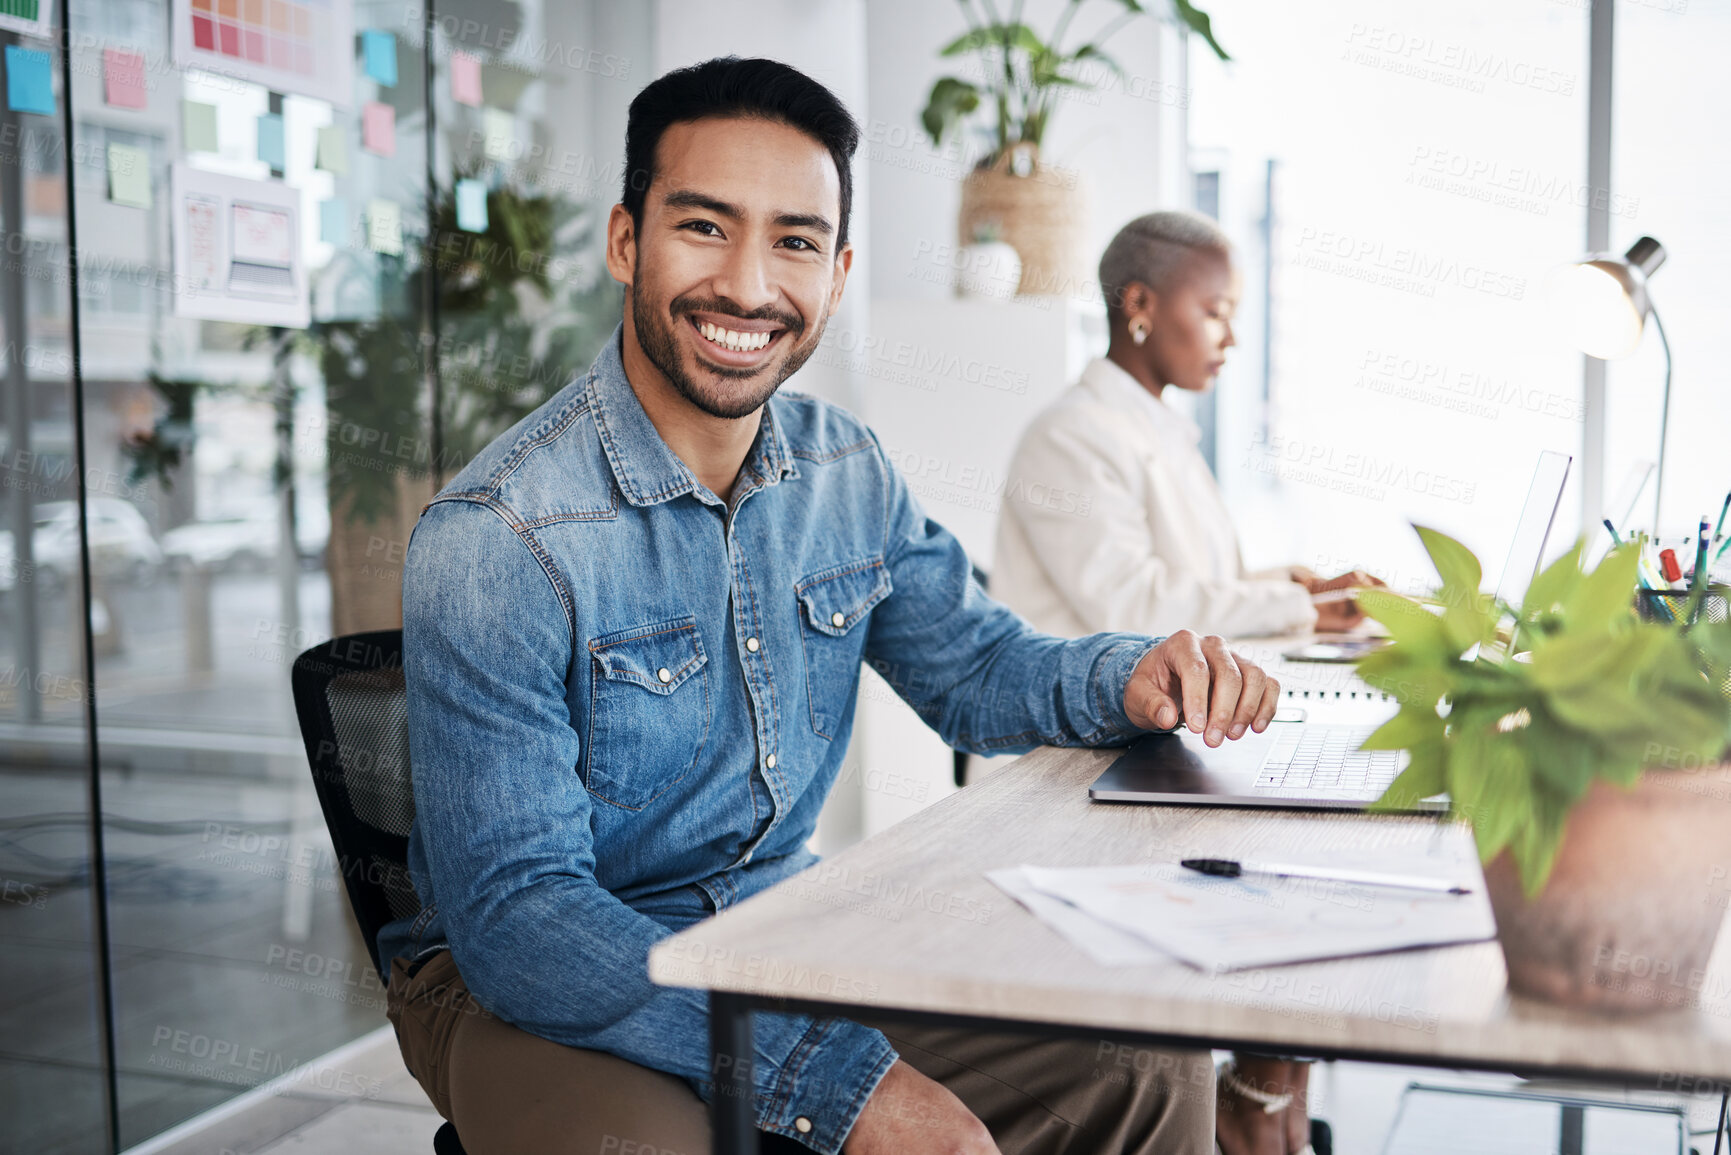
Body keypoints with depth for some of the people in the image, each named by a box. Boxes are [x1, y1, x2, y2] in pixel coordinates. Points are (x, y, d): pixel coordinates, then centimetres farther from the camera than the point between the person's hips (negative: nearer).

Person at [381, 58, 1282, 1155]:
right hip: (531, 983, -5)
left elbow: (976, 664, 12)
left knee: (1153, 1065, -7)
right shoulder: (496, 540, -22)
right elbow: (513, 912, -25)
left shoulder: (852, 476, -1)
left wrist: (1133, 675, -12)